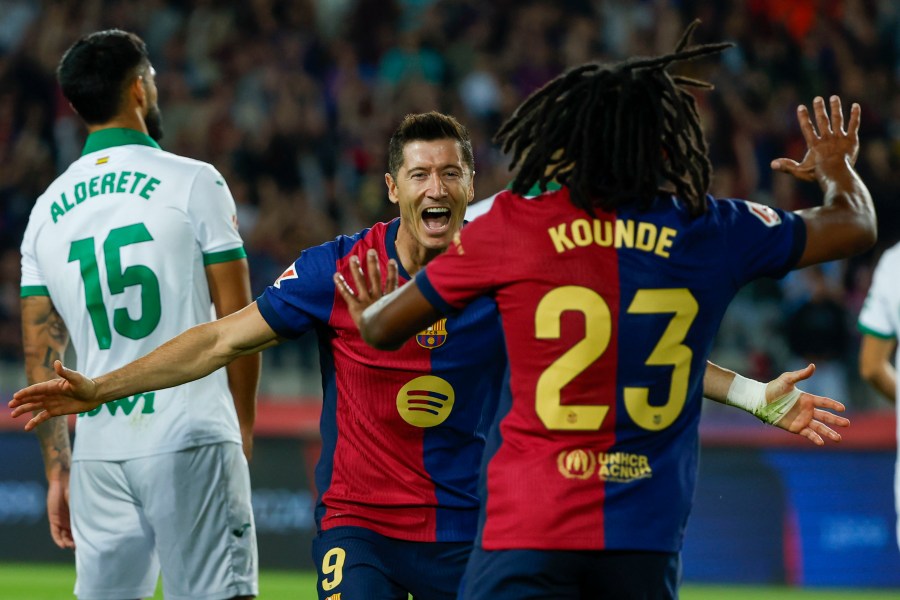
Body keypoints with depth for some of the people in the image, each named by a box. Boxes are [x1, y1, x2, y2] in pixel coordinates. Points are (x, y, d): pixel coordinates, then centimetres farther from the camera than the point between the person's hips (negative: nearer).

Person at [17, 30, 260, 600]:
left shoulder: (47, 209, 10)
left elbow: (42, 357, 11)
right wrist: (243, 425, 11)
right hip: (190, 443, -4)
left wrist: (57, 468, 16)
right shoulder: (194, 183, -2)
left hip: (99, 448, 5)